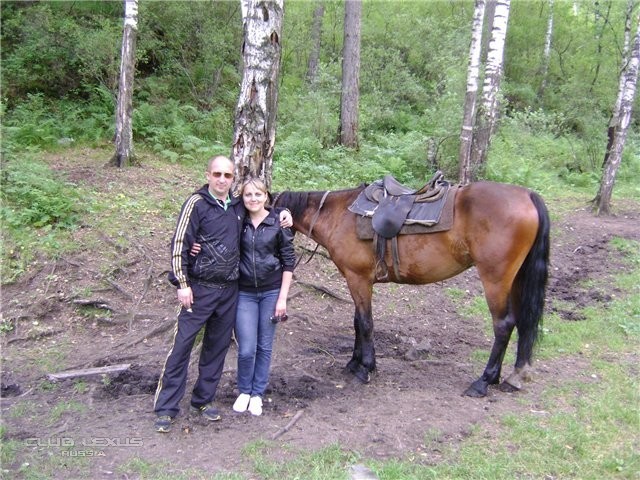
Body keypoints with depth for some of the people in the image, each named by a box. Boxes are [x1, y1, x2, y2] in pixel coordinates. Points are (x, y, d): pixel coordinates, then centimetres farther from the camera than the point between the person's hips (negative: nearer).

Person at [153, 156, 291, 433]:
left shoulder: (239, 207, 9)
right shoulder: (197, 204, -6)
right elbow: (179, 244, -9)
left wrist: (283, 212, 9)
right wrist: (182, 284, -13)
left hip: (229, 290, 5)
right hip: (200, 289, -5)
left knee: (218, 347, 12)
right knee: (182, 345, -2)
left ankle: (203, 400, 28)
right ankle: (166, 408, 9)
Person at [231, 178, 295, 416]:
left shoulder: (279, 224, -5)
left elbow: (289, 262, -2)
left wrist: (282, 298, -6)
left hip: (271, 292, 0)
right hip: (245, 293, 0)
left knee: (265, 347, 9)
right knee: (247, 349, -2)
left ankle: (257, 393, 27)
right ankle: (244, 391, 24)